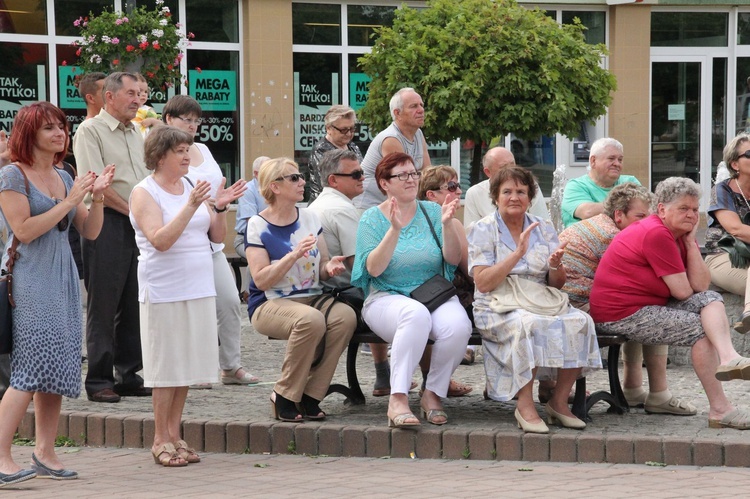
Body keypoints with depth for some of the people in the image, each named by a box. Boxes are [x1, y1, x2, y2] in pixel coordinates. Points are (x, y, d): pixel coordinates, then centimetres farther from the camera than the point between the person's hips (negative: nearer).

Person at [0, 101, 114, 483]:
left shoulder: (64, 178, 16)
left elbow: (90, 232, 15)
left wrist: (97, 197, -2)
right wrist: (69, 202, -14)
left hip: (62, 280, 7)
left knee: (56, 370, 5)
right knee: (31, 369, -15)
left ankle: (45, 455, 10)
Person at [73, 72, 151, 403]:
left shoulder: (136, 134, 19)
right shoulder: (91, 131, -5)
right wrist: (132, 211, -10)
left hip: (138, 225, 7)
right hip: (107, 226, -7)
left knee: (133, 305, 9)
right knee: (103, 306, -4)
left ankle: (129, 376, 16)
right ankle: (99, 381, 0)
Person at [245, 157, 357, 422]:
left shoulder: (309, 218, 10)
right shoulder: (258, 226, -5)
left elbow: (322, 268, 15)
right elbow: (261, 280, -14)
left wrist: (329, 267, -9)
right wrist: (294, 255, -25)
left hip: (312, 298, 5)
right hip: (270, 304, -5)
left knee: (345, 316, -27)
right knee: (311, 319, -37)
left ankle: (309, 397, -16)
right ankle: (284, 397, -17)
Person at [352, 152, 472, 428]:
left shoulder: (431, 211, 12)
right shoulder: (372, 218, 5)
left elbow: (453, 260, 1)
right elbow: (373, 269, -10)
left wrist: (446, 225, -14)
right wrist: (394, 230, -20)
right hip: (387, 299, -3)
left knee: (458, 324, -31)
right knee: (416, 314, -38)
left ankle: (432, 395, -12)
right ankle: (398, 400, -39)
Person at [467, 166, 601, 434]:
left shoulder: (544, 229, 14)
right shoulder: (483, 230, 2)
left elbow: (557, 284, 12)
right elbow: (483, 283, -11)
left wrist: (555, 265, -11)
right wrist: (518, 253, -18)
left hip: (543, 301, 4)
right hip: (499, 307, -4)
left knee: (580, 321, -25)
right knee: (529, 324, -37)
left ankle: (559, 401, -14)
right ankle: (525, 405, -27)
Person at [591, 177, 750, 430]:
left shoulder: (682, 236, 12)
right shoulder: (656, 234, -18)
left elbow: (701, 286, -1)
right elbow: (683, 292, -17)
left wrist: (690, 241, -4)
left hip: (650, 306, 10)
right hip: (621, 315, -10)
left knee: (711, 299, -7)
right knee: (701, 329, -16)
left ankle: (728, 357, -34)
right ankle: (720, 409, -16)